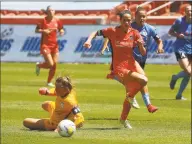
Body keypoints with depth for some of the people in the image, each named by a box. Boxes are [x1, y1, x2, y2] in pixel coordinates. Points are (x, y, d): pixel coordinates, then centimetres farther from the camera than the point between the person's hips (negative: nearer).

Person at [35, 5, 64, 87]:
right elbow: (36, 30, -5)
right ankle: (39, 66, 18)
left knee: (54, 65, 2)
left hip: (54, 45, 5)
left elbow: (61, 29, 17)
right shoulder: (43, 20, -8)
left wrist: (61, 31, -6)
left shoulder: (57, 21, 3)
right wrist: (43, 31, -23)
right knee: (50, 64, -14)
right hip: (45, 45, -5)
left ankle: (49, 82, 18)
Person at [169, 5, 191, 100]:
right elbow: (170, 32, 3)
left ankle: (179, 95, 18)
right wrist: (178, 35, -16)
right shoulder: (179, 21, -7)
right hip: (180, 48, -4)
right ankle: (175, 78, 13)